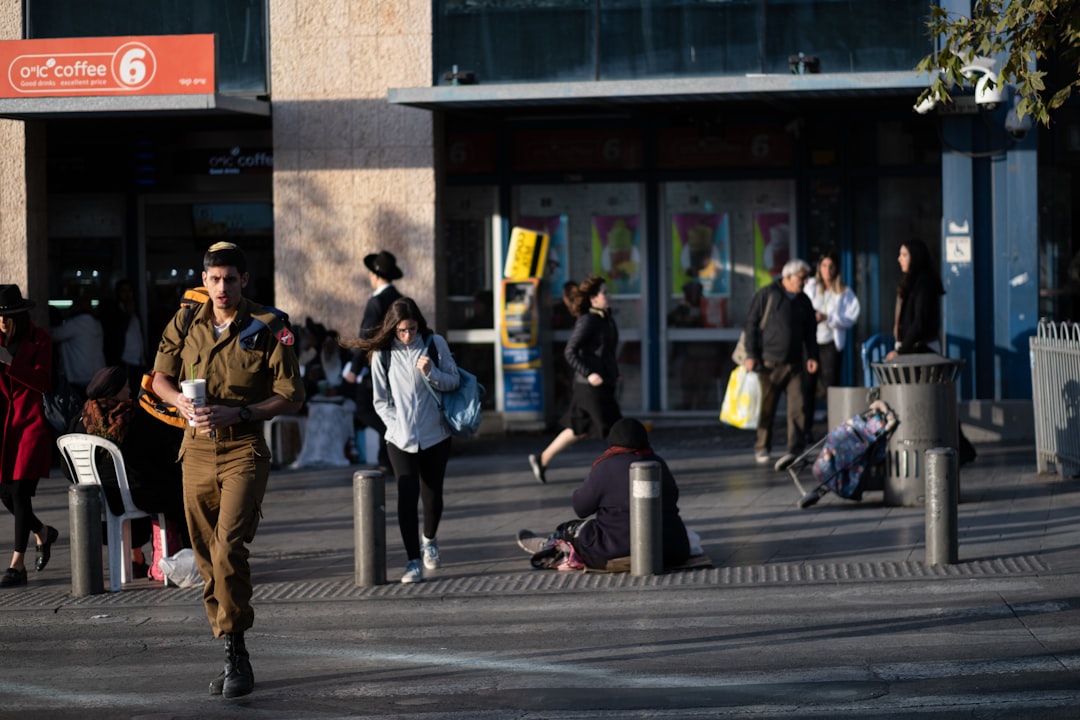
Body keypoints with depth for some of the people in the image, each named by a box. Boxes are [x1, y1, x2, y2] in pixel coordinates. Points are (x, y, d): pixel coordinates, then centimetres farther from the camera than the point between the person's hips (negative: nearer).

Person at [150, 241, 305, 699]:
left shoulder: (268, 329, -5)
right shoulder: (185, 325, 7)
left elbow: (292, 396, -5)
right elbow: (160, 377, 18)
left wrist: (236, 413, -16)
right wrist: (180, 400, -5)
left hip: (244, 450, -5)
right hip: (197, 450, 5)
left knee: (228, 548, -20)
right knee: (207, 557, 8)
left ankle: (236, 655, -11)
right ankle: (231, 657, 19)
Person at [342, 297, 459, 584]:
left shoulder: (435, 344, -2)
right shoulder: (382, 353, -4)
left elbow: (454, 382, 2)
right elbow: (381, 400, 2)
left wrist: (431, 373, -17)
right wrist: (398, 428, -8)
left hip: (435, 435, 1)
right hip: (400, 439, -1)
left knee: (432, 495, 8)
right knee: (407, 494, -13)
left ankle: (429, 540, 39)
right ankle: (413, 562, -8)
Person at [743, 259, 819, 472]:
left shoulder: (804, 301, 15)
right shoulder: (766, 295, 0)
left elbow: (809, 332, 21)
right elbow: (751, 324, -1)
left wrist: (812, 356, 7)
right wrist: (751, 355, -7)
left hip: (794, 364, 4)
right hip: (770, 362, -4)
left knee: (797, 406, -10)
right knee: (767, 406, 3)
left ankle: (795, 450, -14)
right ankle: (762, 448, 20)